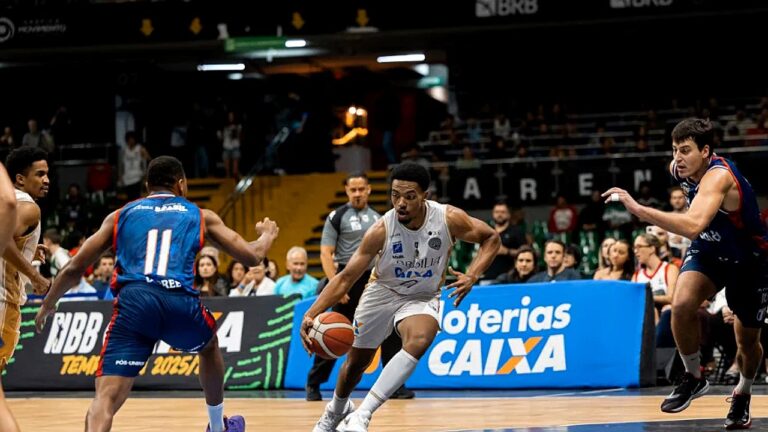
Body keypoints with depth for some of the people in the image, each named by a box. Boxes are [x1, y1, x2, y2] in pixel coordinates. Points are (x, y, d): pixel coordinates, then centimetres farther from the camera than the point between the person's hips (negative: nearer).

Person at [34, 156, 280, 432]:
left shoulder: (120, 215, 23)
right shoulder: (201, 216, 21)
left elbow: (74, 269, 22)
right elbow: (251, 256, 21)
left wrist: (47, 305, 39)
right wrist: (267, 236, 45)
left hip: (133, 303, -1)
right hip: (181, 302, 1)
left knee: (106, 398, -9)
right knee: (209, 345, 36)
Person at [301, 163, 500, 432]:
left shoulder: (450, 219, -23)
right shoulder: (381, 230, -25)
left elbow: (491, 238, -4)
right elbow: (346, 278, -22)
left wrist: (472, 276, -21)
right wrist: (310, 315, -34)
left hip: (423, 298, -1)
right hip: (383, 292, 1)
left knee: (419, 342, -33)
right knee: (356, 361, 15)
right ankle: (336, 410, 51)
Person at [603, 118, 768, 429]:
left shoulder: (718, 177, -37)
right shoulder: (679, 169, -14)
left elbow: (693, 225, -56)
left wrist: (637, 209, -61)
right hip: (708, 251, 5)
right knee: (682, 304, -25)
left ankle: (743, 394, 40)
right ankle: (693, 377, -4)